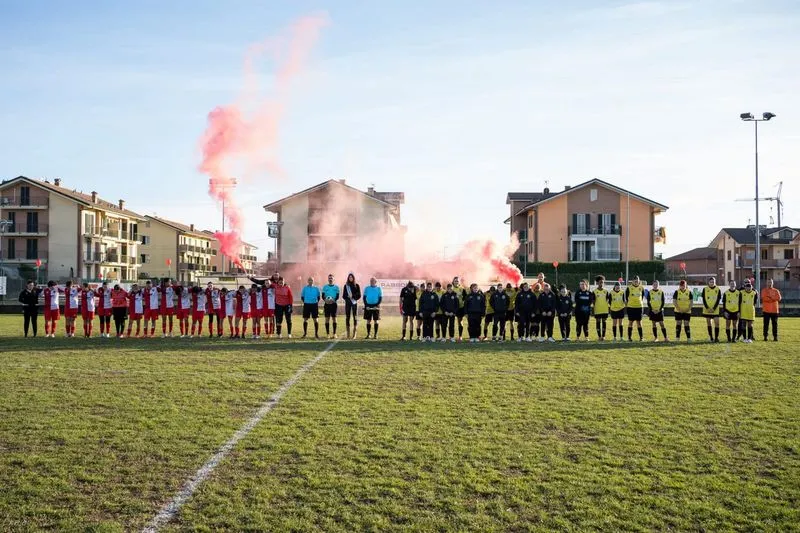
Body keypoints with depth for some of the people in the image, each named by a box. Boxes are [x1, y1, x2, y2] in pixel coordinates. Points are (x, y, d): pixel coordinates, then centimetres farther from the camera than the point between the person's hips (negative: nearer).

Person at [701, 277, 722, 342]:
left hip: (715, 310, -1)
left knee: (717, 323, -8)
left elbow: (718, 300, -1)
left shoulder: (718, 289, 1)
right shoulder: (705, 289, 1)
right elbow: (703, 299, -1)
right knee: (709, 323, 7)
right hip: (707, 310, 1)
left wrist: (714, 309, -10)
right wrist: (707, 308, -10)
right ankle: (711, 337, 16)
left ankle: (716, 337, -2)